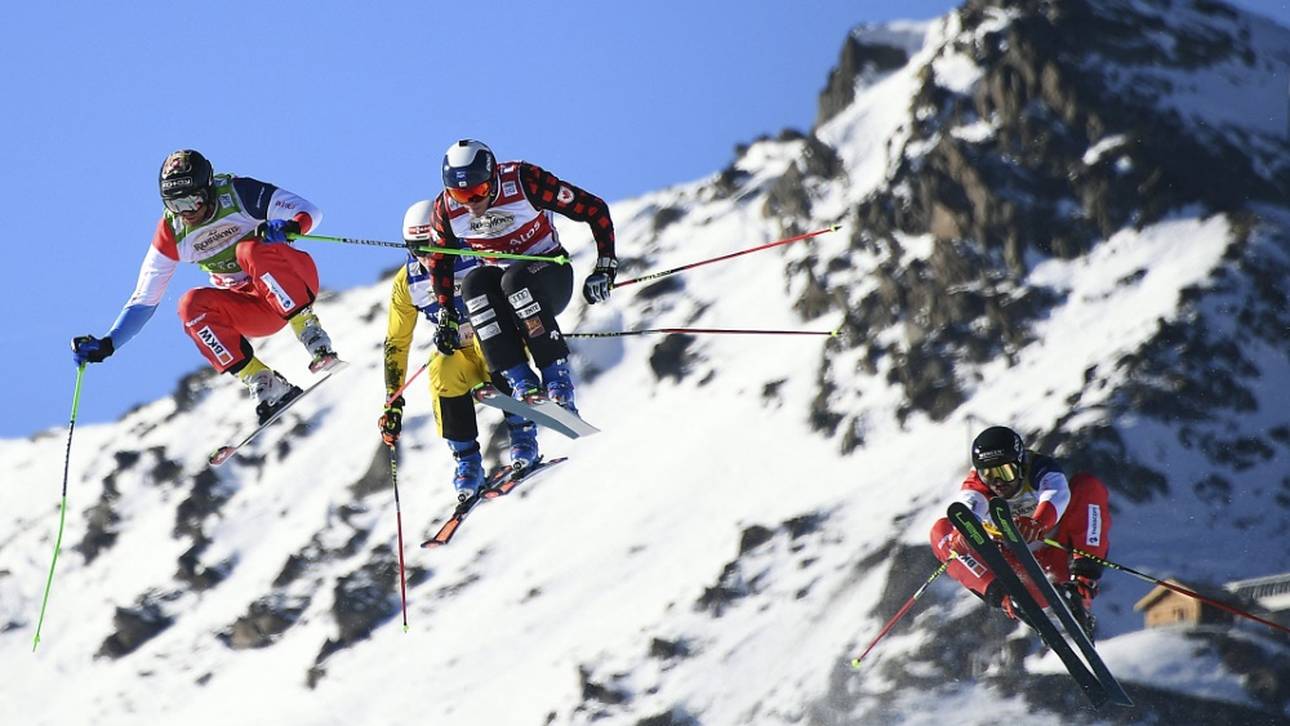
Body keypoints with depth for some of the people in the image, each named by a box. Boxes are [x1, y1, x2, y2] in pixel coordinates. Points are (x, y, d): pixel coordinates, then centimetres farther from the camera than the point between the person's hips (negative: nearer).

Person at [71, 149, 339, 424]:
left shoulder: (238, 193, -16)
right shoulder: (171, 233, -5)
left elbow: (310, 213, -19)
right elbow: (144, 298, 0)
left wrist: (289, 226, -43)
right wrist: (106, 345, -9)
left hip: (294, 276, -4)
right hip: (251, 308, 5)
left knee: (250, 251, -34)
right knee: (191, 306, -25)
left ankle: (312, 336, -33)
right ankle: (264, 384, -25)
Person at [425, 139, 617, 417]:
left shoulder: (523, 181, -24)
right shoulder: (446, 209, -12)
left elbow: (594, 209, -18)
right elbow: (440, 261, 7)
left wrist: (605, 269, -21)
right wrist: (446, 315, 1)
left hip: (551, 278, -3)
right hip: (501, 279, 4)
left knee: (516, 279, -36)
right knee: (474, 282, -30)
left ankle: (558, 377, -32)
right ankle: (519, 379, -33)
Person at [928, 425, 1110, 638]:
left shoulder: (1039, 468, -17)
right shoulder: (977, 485, -11)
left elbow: (1057, 495, -41)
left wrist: (1039, 521, -65)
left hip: (1058, 555, -2)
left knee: (1088, 485, -23)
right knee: (942, 531, -16)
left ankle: (1083, 583, -35)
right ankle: (1002, 596, -36)